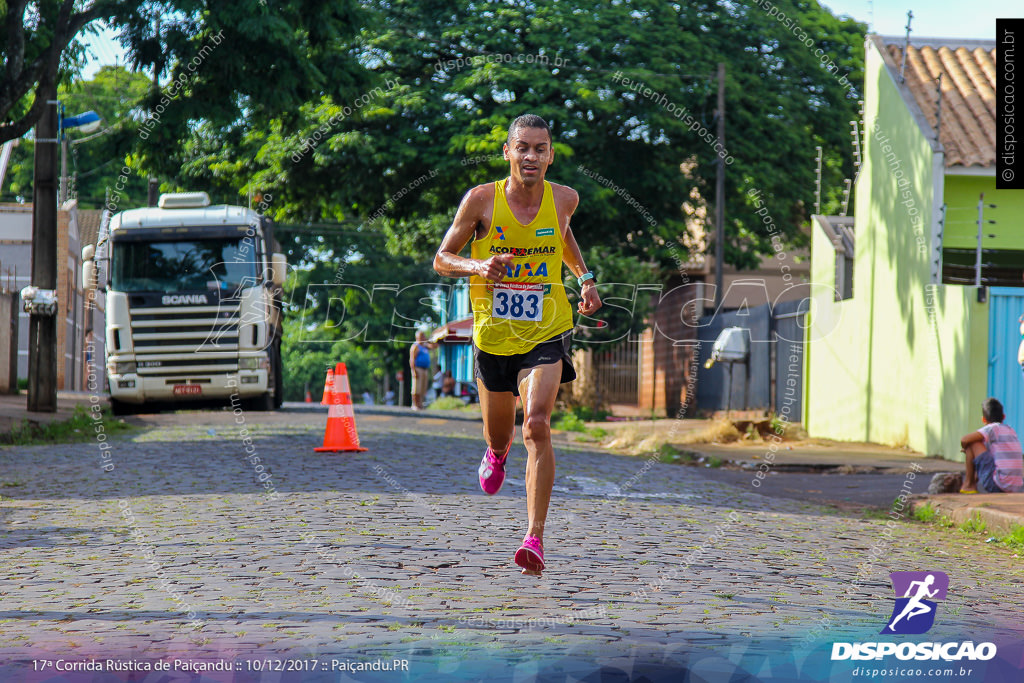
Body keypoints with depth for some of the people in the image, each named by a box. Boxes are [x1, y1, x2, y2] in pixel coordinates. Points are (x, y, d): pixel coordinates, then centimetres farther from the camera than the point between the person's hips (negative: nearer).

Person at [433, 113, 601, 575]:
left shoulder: (564, 199, -3)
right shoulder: (481, 200, -10)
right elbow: (442, 260, -2)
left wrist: (585, 278, 10)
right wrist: (478, 267, -22)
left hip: (546, 334, -1)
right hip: (493, 335, 1)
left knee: (537, 425, -23)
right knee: (498, 434, 18)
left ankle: (535, 538, -24)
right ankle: (497, 453, 59)